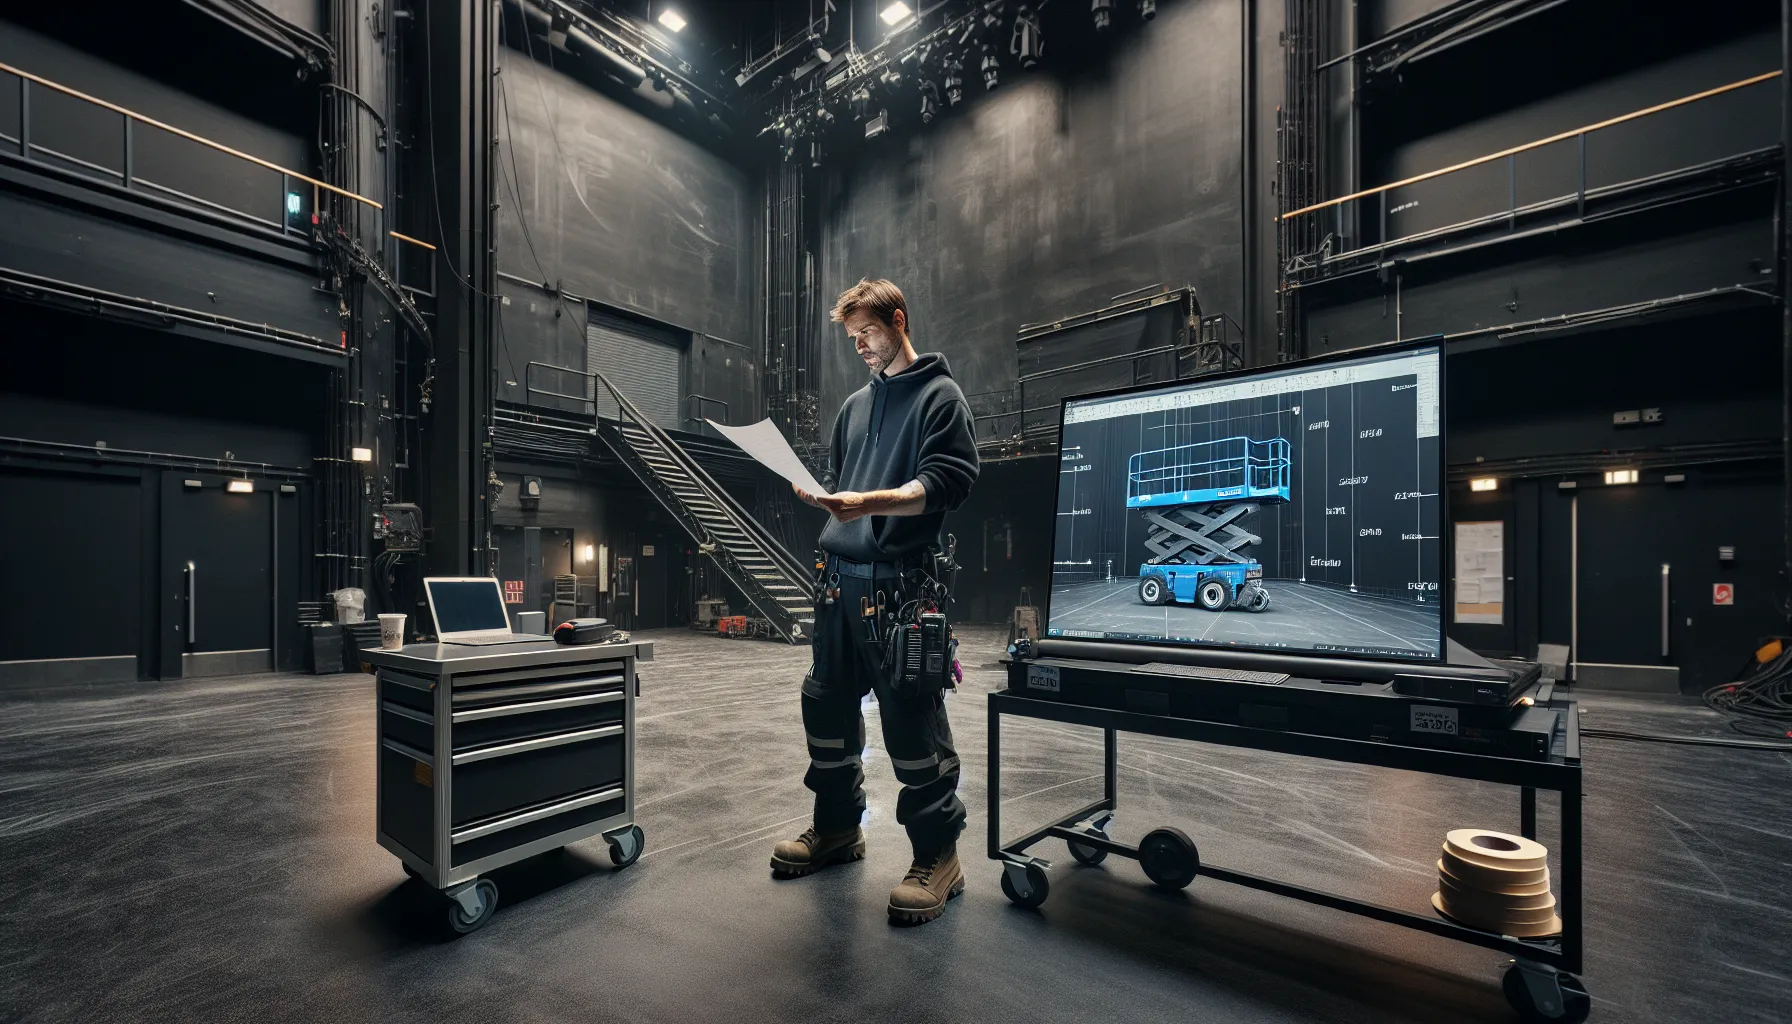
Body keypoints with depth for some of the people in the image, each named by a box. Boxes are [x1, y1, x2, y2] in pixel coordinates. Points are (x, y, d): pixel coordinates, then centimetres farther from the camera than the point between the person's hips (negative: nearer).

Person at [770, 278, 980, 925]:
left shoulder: (939, 395, 1)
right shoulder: (856, 405, 23)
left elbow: (948, 481, -13)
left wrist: (870, 502, -24)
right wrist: (820, 493, 7)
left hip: (898, 580, -7)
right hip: (840, 574, 8)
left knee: (911, 719, -5)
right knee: (828, 704, 14)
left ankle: (937, 855, 12)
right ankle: (837, 828, 33)